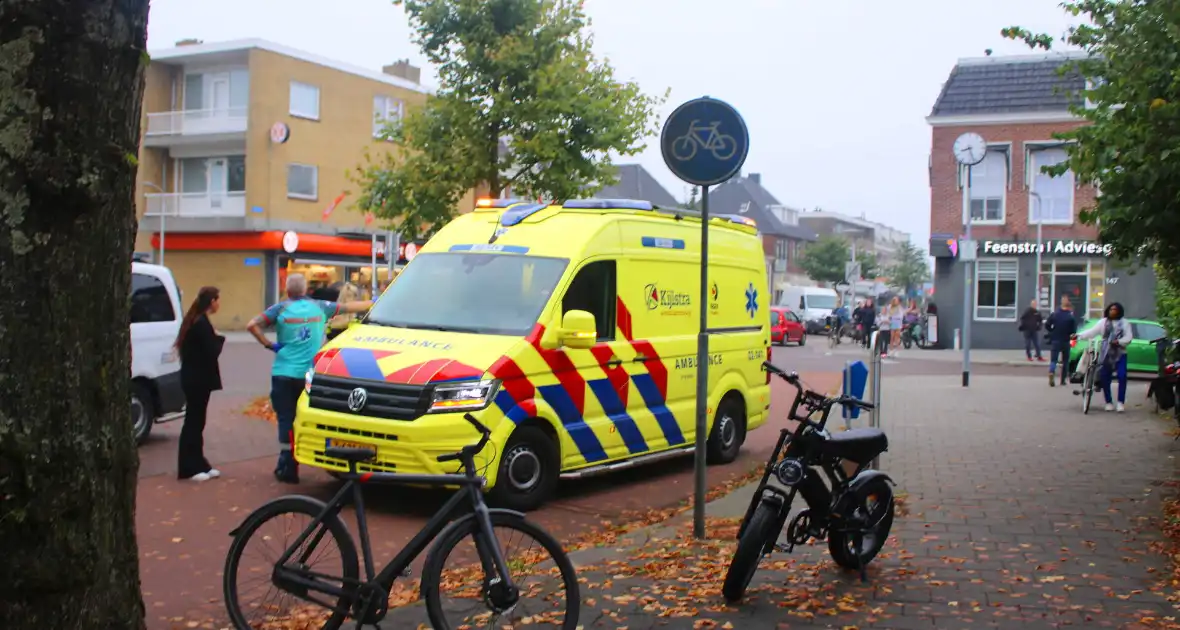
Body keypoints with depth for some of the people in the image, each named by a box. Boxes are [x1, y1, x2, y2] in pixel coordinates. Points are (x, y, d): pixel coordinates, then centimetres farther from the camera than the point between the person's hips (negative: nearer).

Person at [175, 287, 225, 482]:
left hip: (193, 378, 10)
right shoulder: (202, 323, -19)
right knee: (193, 422, -3)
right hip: (198, 379, -10)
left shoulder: (194, 320, 12)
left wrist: (215, 338, 0)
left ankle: (198, 465, 21)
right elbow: (212, 352, -21)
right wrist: (220, 338, -5)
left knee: (195, 422, 13)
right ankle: (188, 469, 4)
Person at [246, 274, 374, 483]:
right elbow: (349, 307, 15)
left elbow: (252, 325, -11)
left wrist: (269, 344, -1)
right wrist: (374, 303, 29)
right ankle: (288, 466, 15)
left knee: (286, 419, 2)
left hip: (284, 374, -1)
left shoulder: (281, 308, -1)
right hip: (308, 374, 1)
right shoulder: (319, 307, 5)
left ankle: (287, 467, -2)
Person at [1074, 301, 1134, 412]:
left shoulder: (1124, 323, 6)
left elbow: (1128, 337, -3)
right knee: (1104, 378, -1)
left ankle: (1120, 402, -5)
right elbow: (1092, 332, 1)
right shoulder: (1103, 322, 8)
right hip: (1106, 354, 1)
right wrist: (1079, 335, -13)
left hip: (1120, 354, -1)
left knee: (1122, 376, -12)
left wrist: (1119, 342, -22)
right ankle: (1109, 402, 11)